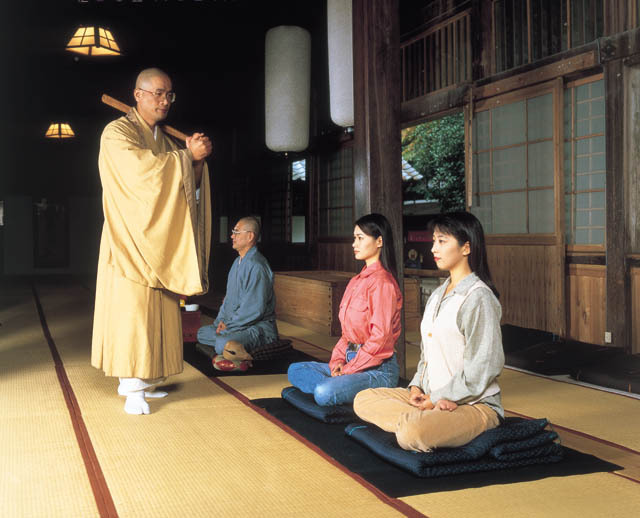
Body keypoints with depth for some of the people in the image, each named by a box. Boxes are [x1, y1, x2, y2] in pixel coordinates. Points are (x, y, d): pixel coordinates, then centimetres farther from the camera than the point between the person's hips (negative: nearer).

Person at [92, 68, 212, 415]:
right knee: (131, 310, -9)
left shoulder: (164, 140, 18)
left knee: (154, 312, 8)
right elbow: (143, 169, -24)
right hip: (130, 240, -8)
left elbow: (188, 183, 12)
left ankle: (135, 380, 16)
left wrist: (197, 159, -8)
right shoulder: (117, 133, -7)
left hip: (160, 242, 8)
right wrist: (188, 155, -17)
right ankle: (133, 390, -5)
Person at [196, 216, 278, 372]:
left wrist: (228, 325, -14)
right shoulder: (238, 262, 15)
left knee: (223, 344, -33)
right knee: (202, 333, 9)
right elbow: (229, 297, 22)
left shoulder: (256, 266, -19)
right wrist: (220, 321, 9)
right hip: (239, 324, 11)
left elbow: (254, 309, -23)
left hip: (259, 327, -11)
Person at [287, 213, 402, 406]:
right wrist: (338, 360, 2)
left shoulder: (382, 282, -14)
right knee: (295, 370, 4)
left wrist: (349, 369, -15)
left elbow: (380, 337, -19)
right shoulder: (357, 281, 16)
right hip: (352, 360, 10)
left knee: (324, 393, -29)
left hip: (378, 369, -10)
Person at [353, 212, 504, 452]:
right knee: (363, 400, 1)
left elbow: (481, 370, -18)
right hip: (432, 397, 10)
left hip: (473, 404, -10)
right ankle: (421, 420, -12)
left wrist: (435, 399, -14)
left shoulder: (479, 298, -14)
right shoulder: (437, 295, 15)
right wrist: (417, 386, 1)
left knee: (411, 433, -36)